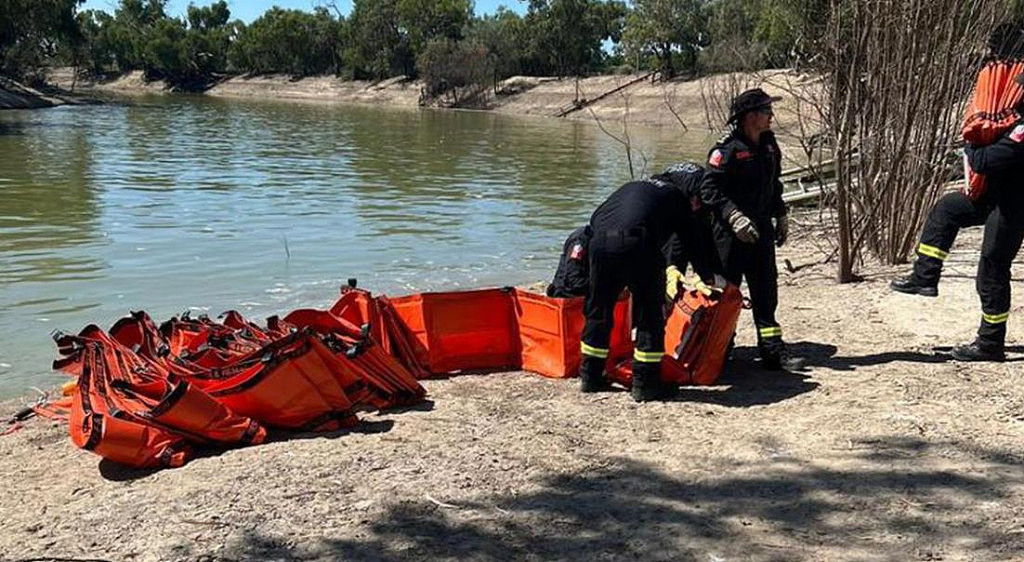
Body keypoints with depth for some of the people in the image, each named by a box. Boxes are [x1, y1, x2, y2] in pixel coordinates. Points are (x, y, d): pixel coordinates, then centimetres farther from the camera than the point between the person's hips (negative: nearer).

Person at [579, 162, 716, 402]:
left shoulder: (634, 186, 34)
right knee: (649, 316, 8)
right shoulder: (677, 198, 18)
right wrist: (709, 278, 36)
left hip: (599, 240, 6)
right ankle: (645, 383, 12)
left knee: (597, 310, 18)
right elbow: (693, 242, 21)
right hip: (635, 246, -5)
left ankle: (591, 376, 26)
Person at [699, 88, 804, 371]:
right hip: (731, 233, -7)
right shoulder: (728, 149, -15)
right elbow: (709, 188, -20)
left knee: (766, 291, 7)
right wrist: (734, 216, -27)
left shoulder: (769, 145, 11)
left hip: (761, 230, 7)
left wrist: (781, 216, 20)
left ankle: (772, 349, 12)